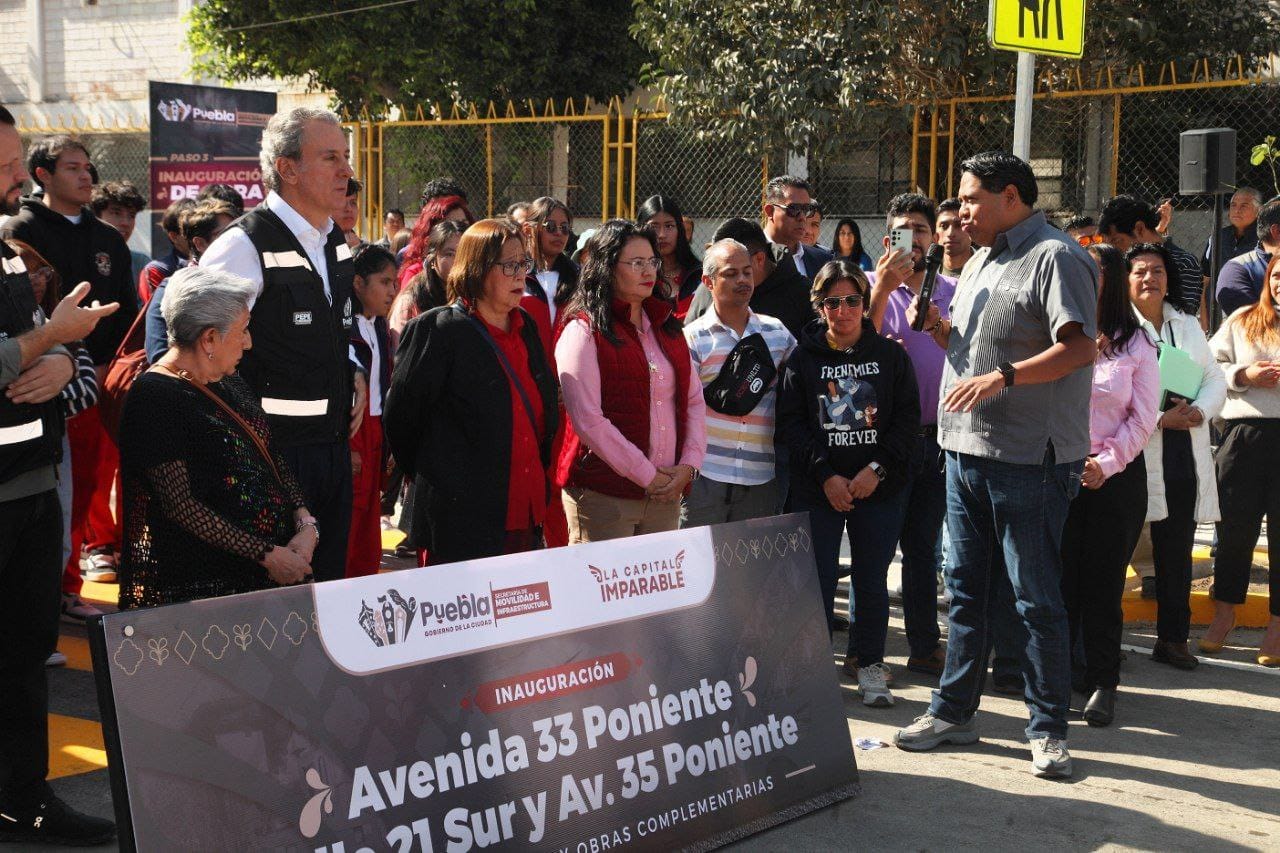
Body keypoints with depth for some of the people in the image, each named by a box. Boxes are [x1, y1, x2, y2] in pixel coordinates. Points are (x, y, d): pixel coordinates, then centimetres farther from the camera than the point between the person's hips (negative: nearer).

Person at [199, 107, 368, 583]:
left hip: (334, 445, 8)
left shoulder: (335, 242, 11)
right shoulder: (244, 245, -14)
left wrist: (354, 372, 11)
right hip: (275, 449, -8)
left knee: (329, 579, 15)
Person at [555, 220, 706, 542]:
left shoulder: (667, 326, 15)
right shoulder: (583, 331, -6)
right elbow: (587, 421, -14)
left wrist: (688, 464, -1)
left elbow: (694, 400, 15)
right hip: (602, 496, -6)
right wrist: (647, 476, -13)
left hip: (666, 494, 6)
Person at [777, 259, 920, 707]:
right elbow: (791, 422, -3)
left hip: (879, 488, 1)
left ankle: (869, 664, 21)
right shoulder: (802, 358, 1)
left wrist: (878, 468, -11)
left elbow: (908, 417, 1)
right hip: (817, 489, -1)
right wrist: (825, 474, -12)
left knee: (871, 578, 7)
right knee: (818, 577, 2)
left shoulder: (891, 355, 4)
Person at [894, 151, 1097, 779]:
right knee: (964, 589, 14)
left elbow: (1080, 347, -20)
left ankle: (1047, 730, 11)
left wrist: (1003, 377, -27)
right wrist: (939, 328, 6)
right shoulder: (981, 263, 19)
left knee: (1036, 598, 0)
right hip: (965, 450, 9)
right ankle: (953, 711, 24)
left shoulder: (1055, 256, -10)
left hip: (1027, 459, -9)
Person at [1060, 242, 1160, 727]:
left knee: (1103, 582, 2)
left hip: (1117, 476, -1)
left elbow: (1143, 420, 1)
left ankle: (1102, 682, 9)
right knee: (1061, 577, 3)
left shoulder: (1135, 346, 3)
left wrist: (1107, 463, -11)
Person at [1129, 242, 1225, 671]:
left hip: (1185, 456, 6)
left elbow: (1215, 379, 14)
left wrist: (1200, 410, -7)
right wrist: (1160, 419, -18)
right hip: (1135, 455, -6)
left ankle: (1173, 638, 21)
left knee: (1176, 552, 11)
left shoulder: (1189, 325, 17)